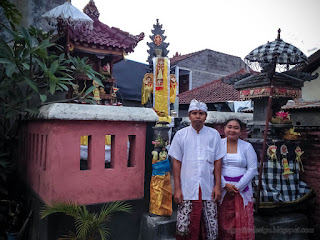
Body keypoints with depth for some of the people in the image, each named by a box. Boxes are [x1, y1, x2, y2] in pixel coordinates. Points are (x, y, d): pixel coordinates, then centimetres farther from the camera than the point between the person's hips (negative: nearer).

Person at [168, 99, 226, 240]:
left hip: (208, 190, 1)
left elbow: (217, 161, 8)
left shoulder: (214, 135, 5)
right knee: (184, 229, 0)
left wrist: (218, 185, 2)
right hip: (187, 191, -1)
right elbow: (176, 163, 2)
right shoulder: (181, 135, 2)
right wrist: (177, 189, -3)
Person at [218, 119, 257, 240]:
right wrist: (225, 185, -11)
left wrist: (238, 187, -9)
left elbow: (252, 169, 0)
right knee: (224, 222, 3)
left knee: (243, 221, 0)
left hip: (242, 188, 0)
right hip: (222, 188, 0)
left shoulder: (247, 146, 4)